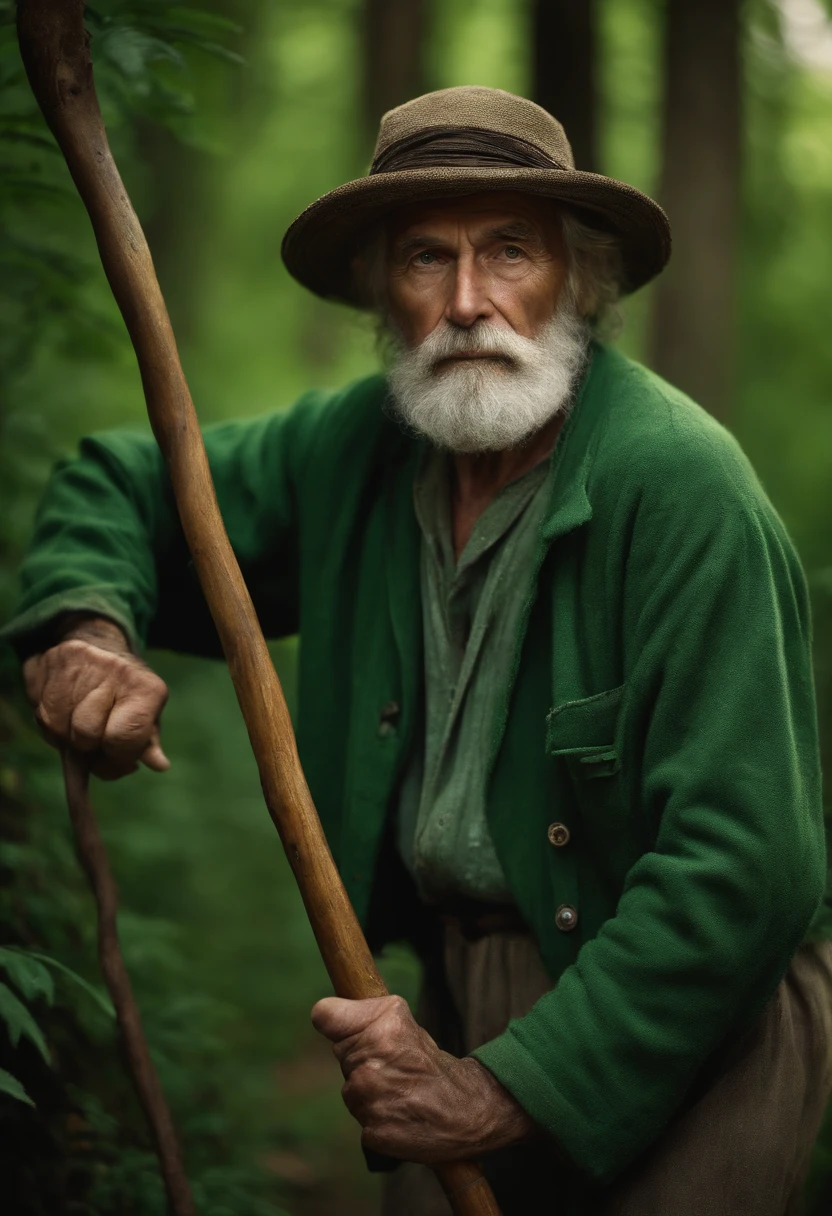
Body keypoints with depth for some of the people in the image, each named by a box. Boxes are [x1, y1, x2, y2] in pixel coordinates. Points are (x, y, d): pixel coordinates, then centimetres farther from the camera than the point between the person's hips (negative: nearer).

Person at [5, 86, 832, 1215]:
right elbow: (119, 485, 16)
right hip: (462, 998, 6)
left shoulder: (680, 482, -20)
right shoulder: (355, 449, 0)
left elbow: (739, 862, -24)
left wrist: (511, 1091, -24)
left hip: (692, 1029, -5)